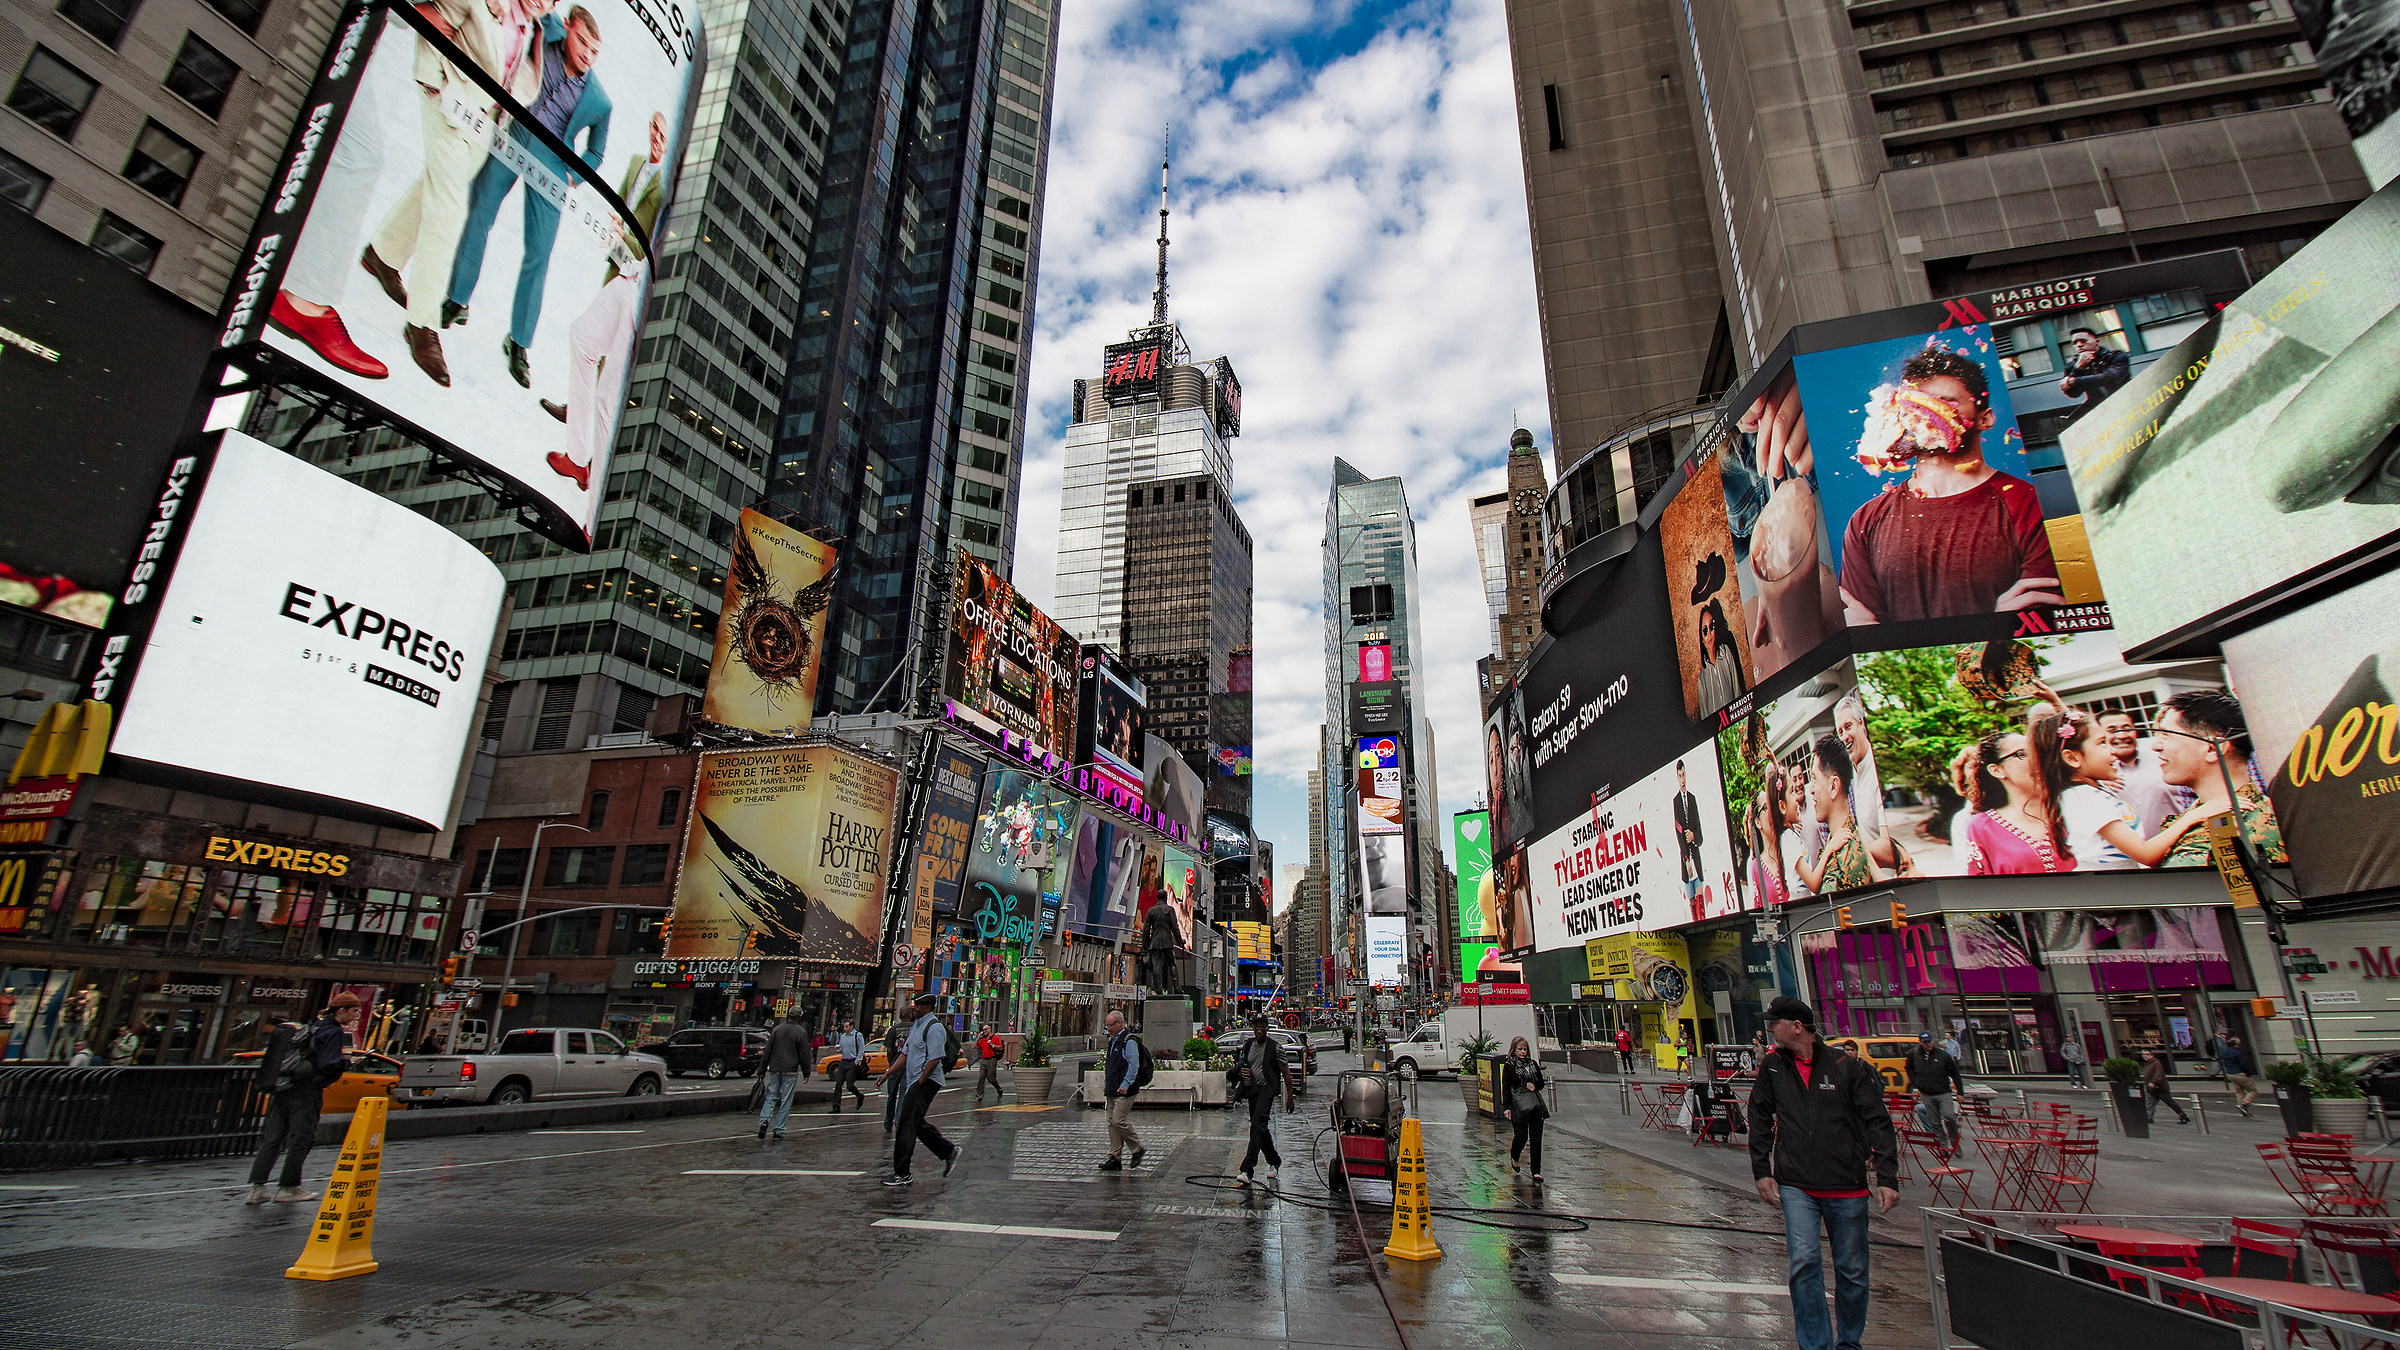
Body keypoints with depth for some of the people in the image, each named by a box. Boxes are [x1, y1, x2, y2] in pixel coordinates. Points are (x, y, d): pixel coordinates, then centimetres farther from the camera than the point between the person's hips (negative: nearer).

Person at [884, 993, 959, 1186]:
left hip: (927, 1081, -10)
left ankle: (902, 1174, -1)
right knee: (918, 1123, 14)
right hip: (915, 1082, 10)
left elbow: (935, 1059, -20)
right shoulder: (916, 1026, 16)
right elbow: (906, 1054, 21)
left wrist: (919, 1083, -19)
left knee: (907, 1124, -8)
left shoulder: (934, 1027, -15)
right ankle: (949, 1151, 27)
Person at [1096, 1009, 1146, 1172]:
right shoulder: (1113, 1041, 17)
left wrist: (1125, 1085, -21)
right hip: (1112, 1091, 9)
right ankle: (1115, 1158, 12)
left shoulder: (1129, 1041, -12)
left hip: (1124, 1091, -9)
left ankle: (1138, 1149, 5)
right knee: (1112, 1123, 7)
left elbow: (1134, 1065, -18)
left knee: (1119, 1121, -12)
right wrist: (1105, 1085, 19)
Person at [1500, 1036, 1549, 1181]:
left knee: (1536, 1139, 1)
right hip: (1518, 1107, -4)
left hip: (1536, 1106, 4)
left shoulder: (1533, 1064, 13)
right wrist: (1506, 1107, -13)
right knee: (1521, 1136, -7)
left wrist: (1535, 1086, -3)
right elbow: (1505, 1088, -5)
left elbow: (1542, 1083, 20)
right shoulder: (1508, 1066, 0)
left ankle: (1536, 1171, 8)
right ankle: (1514, 1158, 25)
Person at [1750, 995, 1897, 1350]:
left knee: (1852, 1269, 10)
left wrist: (1887, 1178, -8)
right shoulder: (1772, 1067, 3)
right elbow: (1760, 1121, 11)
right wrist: (1761, 1171, 7)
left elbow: (1878, 1123, -2)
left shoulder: (1847, 1066, -5)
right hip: (1795, 1186, 1)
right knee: (1804, 1262, -11)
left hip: (1848, 1187, -1)